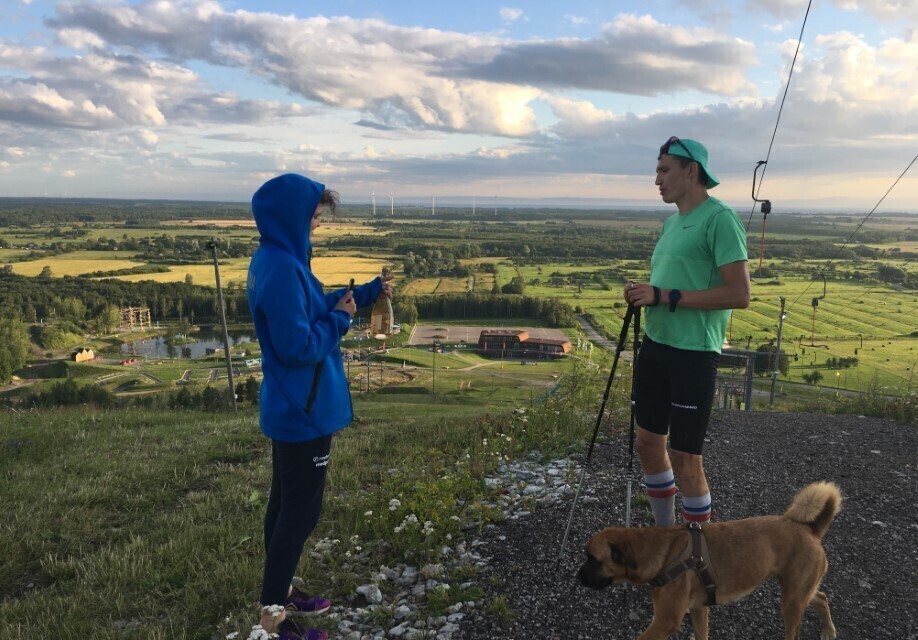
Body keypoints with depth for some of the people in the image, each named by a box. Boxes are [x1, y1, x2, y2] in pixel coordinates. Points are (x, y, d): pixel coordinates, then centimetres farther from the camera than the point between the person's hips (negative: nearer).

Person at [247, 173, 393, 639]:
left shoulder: (277, 259, 7)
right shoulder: (281, 269, -25)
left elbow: (310, 307, 17)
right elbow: (299, 346, -28)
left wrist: (366, 292, 10)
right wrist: (340, 319, -13)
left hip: (288, 407, 10)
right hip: (303, 411, -10)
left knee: (286, 504, 20)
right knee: (300, 511, 2)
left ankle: (279, 593, 35)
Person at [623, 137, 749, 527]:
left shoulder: (720, 219, -12)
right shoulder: (672, 221, 15)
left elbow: (739, 294, -19)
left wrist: (665, 296, -19)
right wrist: (643, 295, 3)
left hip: (693, 353, -9)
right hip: (655, 345, 9)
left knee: (685, 458, -1)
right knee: (648, 443, 15)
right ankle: (664, 533, 33)